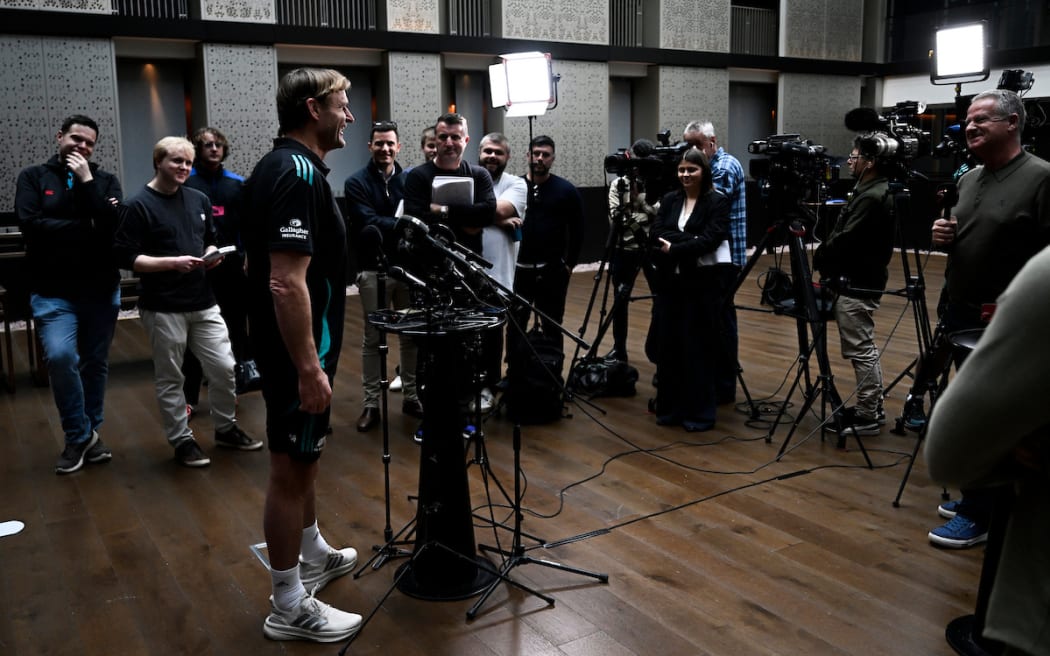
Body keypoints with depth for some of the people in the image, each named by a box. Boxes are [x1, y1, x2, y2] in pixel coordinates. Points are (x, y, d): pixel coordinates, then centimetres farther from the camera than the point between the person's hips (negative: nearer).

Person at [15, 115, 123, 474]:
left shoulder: (106, 181, 6)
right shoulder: (33, 177, 3)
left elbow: (114, 226, -10)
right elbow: (31, 225, -12)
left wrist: (87, 181, -12)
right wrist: (88, 227, -10)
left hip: (101, 291, 2)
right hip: (53, 292, -2)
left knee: (95, 364, 10)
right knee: (61, 357, -19)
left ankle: (91, 433, 27)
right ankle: (79, 435, 0)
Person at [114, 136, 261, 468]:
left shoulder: (199, 199, 9)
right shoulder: (139, 205, -8)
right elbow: (127, 257, -11)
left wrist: (211, 255, -1)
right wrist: (173, 262, -21)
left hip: (203, 303, 5)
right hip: (163, 308, -5)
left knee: (224, 368, 6)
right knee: (170, 378, 7)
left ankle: (226, 428, 26)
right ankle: (182, 440, 20)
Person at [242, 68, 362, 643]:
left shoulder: (279, 166, 11)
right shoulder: (298, 174, -22)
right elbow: (288, 283, -28)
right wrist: (309, 368, -26)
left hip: (294, 346, 11)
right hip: (298, 351, -11)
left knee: (303, 458, 22)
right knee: (292, 469, 0)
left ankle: (313, 556, 41)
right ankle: (289, 607, 14)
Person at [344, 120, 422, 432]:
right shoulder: (357, 183, -2)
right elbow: (367, 223, -15)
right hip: (375, 269, -3)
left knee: (411, 334, 10)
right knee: (373, 338, 3)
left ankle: (411, 396, 22)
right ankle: (371, 403, 12)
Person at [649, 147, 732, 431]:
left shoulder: (718, 201, -3)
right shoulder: (669, 200, 11)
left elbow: (711, 240, -15)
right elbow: (656, 235, -3)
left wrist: (674, 248, -14)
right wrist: (691, 242, -14)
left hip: (702, 283, -4)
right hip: (669, 282, 5)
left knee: (698, 348, 1)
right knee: (667, 344, 7)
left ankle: (700, 412, 12)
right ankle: (670, 407, 19)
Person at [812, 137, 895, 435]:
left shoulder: (871, 197, -19)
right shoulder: (874, 191, 14)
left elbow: (844, 241, -21)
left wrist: (818, 259, -8)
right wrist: (826, 257, 6)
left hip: (857, 284, -11)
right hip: (863, 281, 11)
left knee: (860, 349, -4)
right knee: (865, 348, 16)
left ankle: (868, 416, 3)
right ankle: (873, 409, 25)